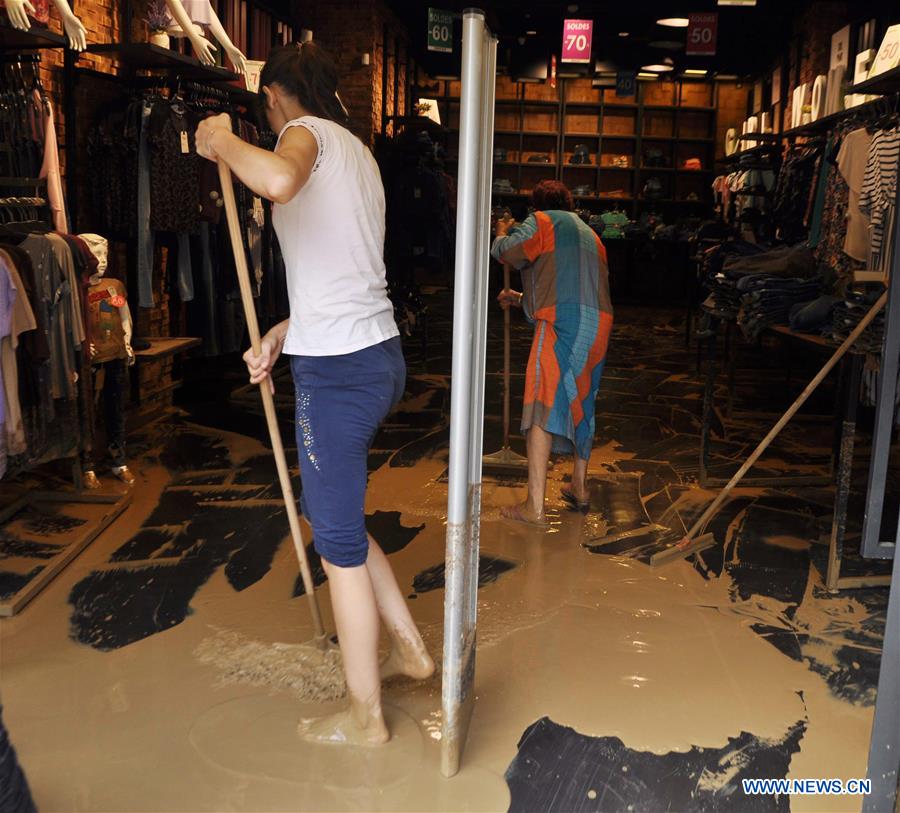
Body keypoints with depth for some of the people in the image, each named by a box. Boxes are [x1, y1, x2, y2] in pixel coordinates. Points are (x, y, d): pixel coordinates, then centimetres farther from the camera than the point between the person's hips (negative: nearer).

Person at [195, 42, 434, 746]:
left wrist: (223, 143, -14)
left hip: (337, 370, -9)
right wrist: (281, 336, 19)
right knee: (335, 514, 24)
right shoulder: (357, 151, 20)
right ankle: (409, 647, 34)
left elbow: (279, 180, -34)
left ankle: (365, 716, 19)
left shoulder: (308, 132, -7)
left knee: (338, 540, 4)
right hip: (377, 353, 9)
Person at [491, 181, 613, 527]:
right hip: (598, 321, 8)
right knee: (581, 405, 21)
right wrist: (521, 298, 43)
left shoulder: (542, 222, 10)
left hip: (561, 322, -8)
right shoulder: (589, 234, 33)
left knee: (542, 409, -8)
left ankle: (534, 507, -11)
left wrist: (502, 233, 18)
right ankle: (579, 488, 31)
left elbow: (507, 252, -6)